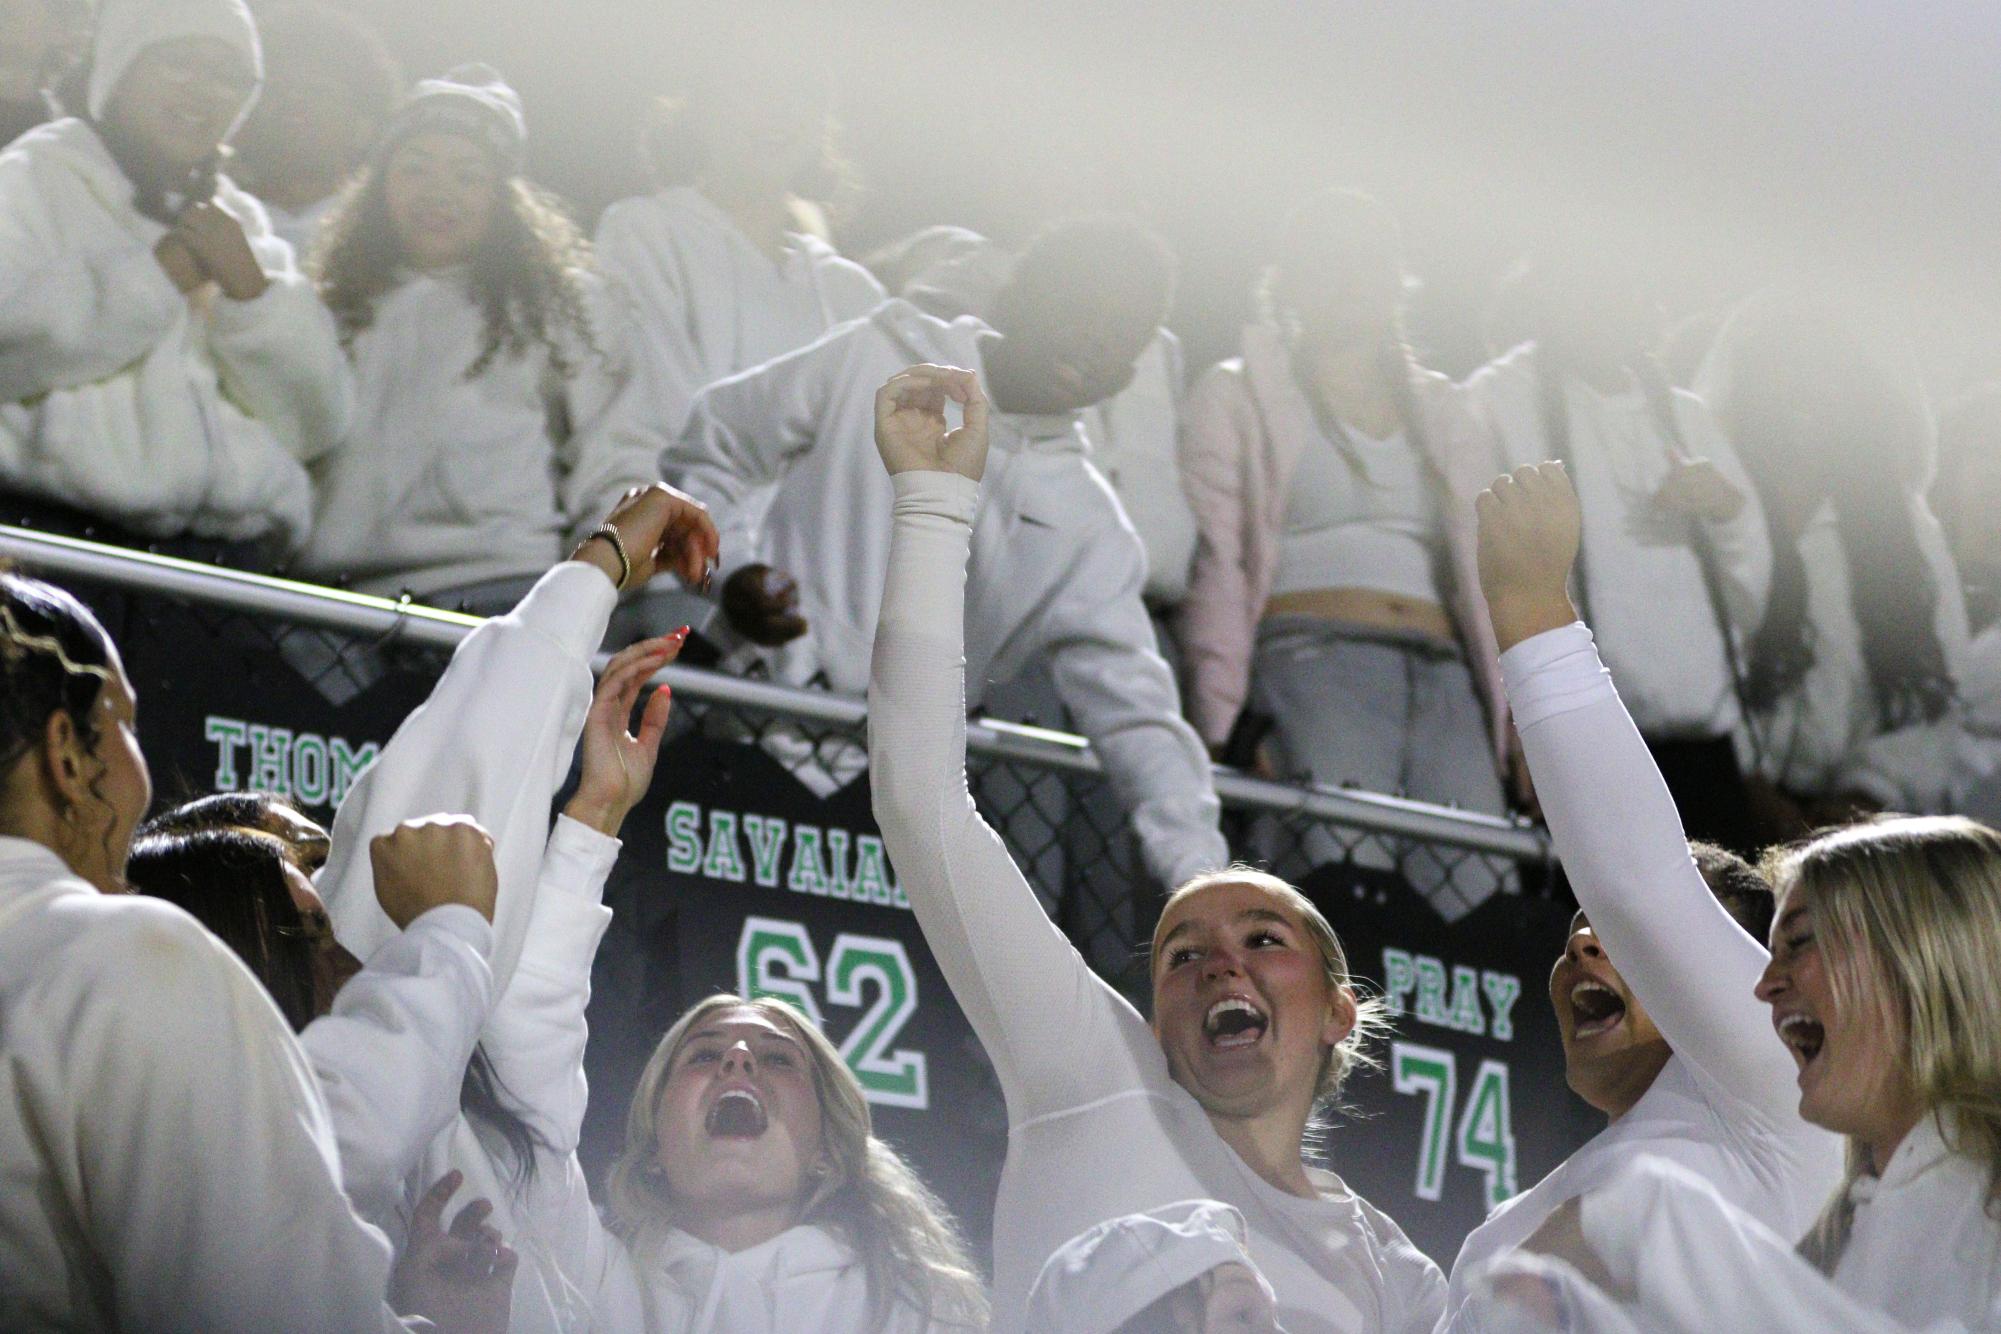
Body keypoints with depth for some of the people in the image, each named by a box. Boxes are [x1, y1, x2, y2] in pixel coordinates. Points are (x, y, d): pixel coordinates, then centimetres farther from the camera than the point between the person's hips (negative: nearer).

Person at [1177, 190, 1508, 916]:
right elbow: (1215, 564, 3)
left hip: (1446, 682, 4)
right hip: (1311, 661, -4)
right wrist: (1220, 725, -10)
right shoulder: (1238, 396, 15)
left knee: (1479, 908, -13)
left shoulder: (1442, 409, 28)